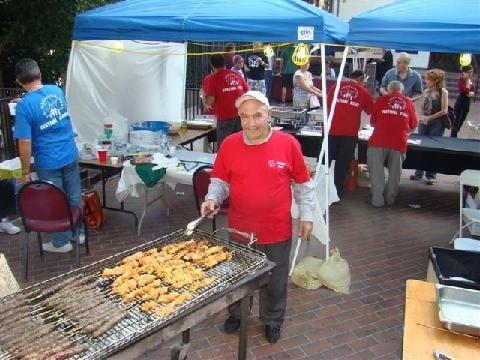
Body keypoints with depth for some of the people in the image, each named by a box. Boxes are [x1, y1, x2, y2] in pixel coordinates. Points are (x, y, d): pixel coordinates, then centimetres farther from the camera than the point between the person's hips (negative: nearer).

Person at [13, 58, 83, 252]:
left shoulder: (24, 105, -19)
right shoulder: (57, 90, -2)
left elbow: (25, 144, -19)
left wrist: (25, 172, -7)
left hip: (48, 163, -5)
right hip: (70, 155, 5)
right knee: (74, 197, 18)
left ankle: (62, 242, 25)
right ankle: (78, 232, 33)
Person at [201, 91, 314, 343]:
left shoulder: (288, 143, -10)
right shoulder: (229, 145, -7)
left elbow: (302, 183, 0)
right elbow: (220, 181, 3)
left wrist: (306, 215, 0)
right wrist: (212, 198, -15)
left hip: (277, 231, -1)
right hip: (239, 229, 2)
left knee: (275, 280, 16)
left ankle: (272, 320, 40)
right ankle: (236, 314, 46)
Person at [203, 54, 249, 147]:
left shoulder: (212, 79, -4)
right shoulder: (237, 75, 9)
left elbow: (210, 101, -12)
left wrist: (205, 99, 10)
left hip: (225, 117, -4)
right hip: (241, 115, 5)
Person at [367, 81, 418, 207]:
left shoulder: (381, 99, 10)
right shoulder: (409, 103, 13)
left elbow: (372, 122, 15)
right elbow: (414, 125, 18)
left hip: (379, 140, -1)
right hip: (399, 141, 1)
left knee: (377, 171, 7)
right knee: (395, 172, 13)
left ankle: (377, 199, 5)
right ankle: (390, 199, 21)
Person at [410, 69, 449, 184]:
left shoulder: (443, 92, -9)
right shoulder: (426, 91, 5)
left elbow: (444, 111, -12)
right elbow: (423, 108, 10)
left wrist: (429, 118, -14)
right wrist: (422, 117, -9)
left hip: (437, 124, -5)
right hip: (424, 123, 5)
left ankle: (431, 176, 12)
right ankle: (419, 173, 22)